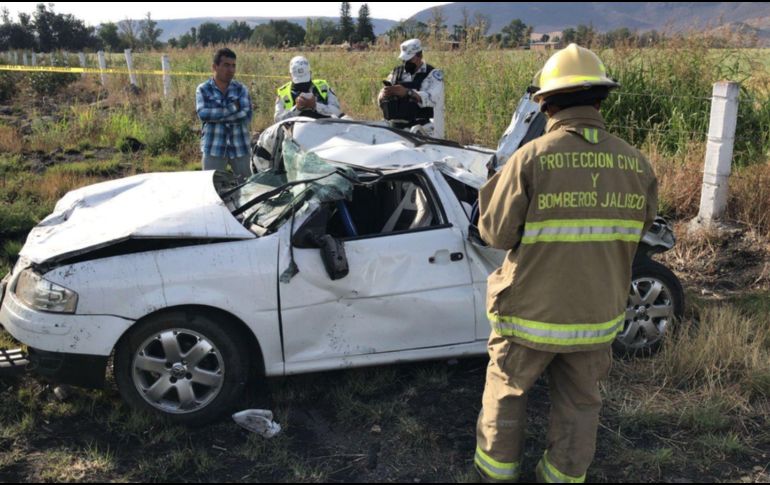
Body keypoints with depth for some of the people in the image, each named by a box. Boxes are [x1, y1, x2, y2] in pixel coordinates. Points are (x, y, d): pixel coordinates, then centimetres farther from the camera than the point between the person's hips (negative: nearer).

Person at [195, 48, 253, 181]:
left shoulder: (241, 89, 6)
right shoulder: (203, 89, 4)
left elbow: (247, 116, -8)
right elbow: (203, 114, -13)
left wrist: (216, 115, -13)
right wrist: (233, 108, -14)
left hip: (240, 148, 2)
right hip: (213, 148, -2)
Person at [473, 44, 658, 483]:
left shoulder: (531, 158, -19)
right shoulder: (637, 164, -6)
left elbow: (497, 233, -14)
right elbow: (637, 234, 5)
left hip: (532, 312, -3)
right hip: (598, 314, 3)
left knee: (507, 390, 21)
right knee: (580, 402, 22)